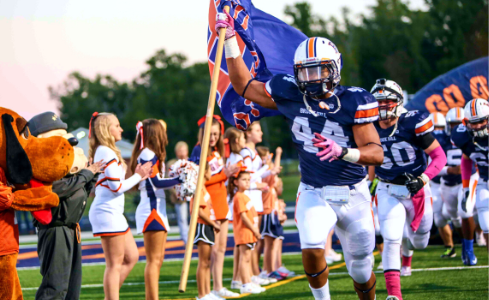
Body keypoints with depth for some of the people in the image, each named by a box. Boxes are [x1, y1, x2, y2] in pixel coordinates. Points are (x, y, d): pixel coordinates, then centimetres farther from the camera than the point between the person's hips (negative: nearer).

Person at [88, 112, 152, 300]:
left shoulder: (102, 152, 18)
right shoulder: (107, 153, -14)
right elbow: (117, 186, -18)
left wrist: (137, 176, 10)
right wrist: (138, 176, -5)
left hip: (113, 212, 10)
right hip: (107, 212, -10)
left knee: (131, 257, 14)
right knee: (115, 264, -6)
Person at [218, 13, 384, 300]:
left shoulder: (354, 102, -14)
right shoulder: (291, 96, -6)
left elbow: (376, 153, -20)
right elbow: (245, 86, 8)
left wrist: (342, 151, -38)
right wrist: (230, 40, 1)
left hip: (354, 194, 0)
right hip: (314, 193, 1)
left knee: (361, 270, 11)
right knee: (312, 248, -27)